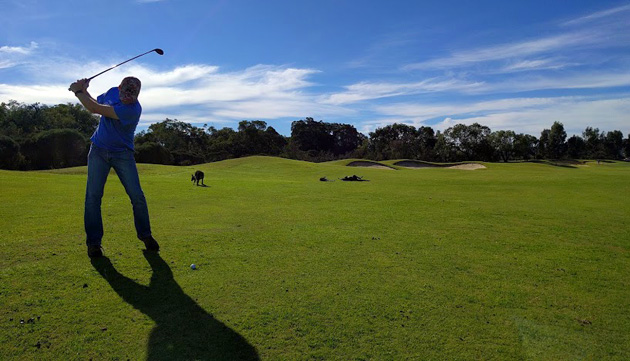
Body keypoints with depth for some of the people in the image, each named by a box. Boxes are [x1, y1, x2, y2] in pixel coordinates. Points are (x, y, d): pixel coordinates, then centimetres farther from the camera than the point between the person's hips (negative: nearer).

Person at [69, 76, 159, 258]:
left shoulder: (134, 109, -22)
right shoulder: (112, 92, -3)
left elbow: (95, 109, -19)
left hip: (123, 153, -4)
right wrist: (84, 90, 0)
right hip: (98, 150, 4)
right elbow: (95, 103, 18)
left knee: (137, 196, -7)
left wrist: (78, 91, -6)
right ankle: (93, 242, 7)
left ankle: (145, 235, 12)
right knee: (93, 196, -3)